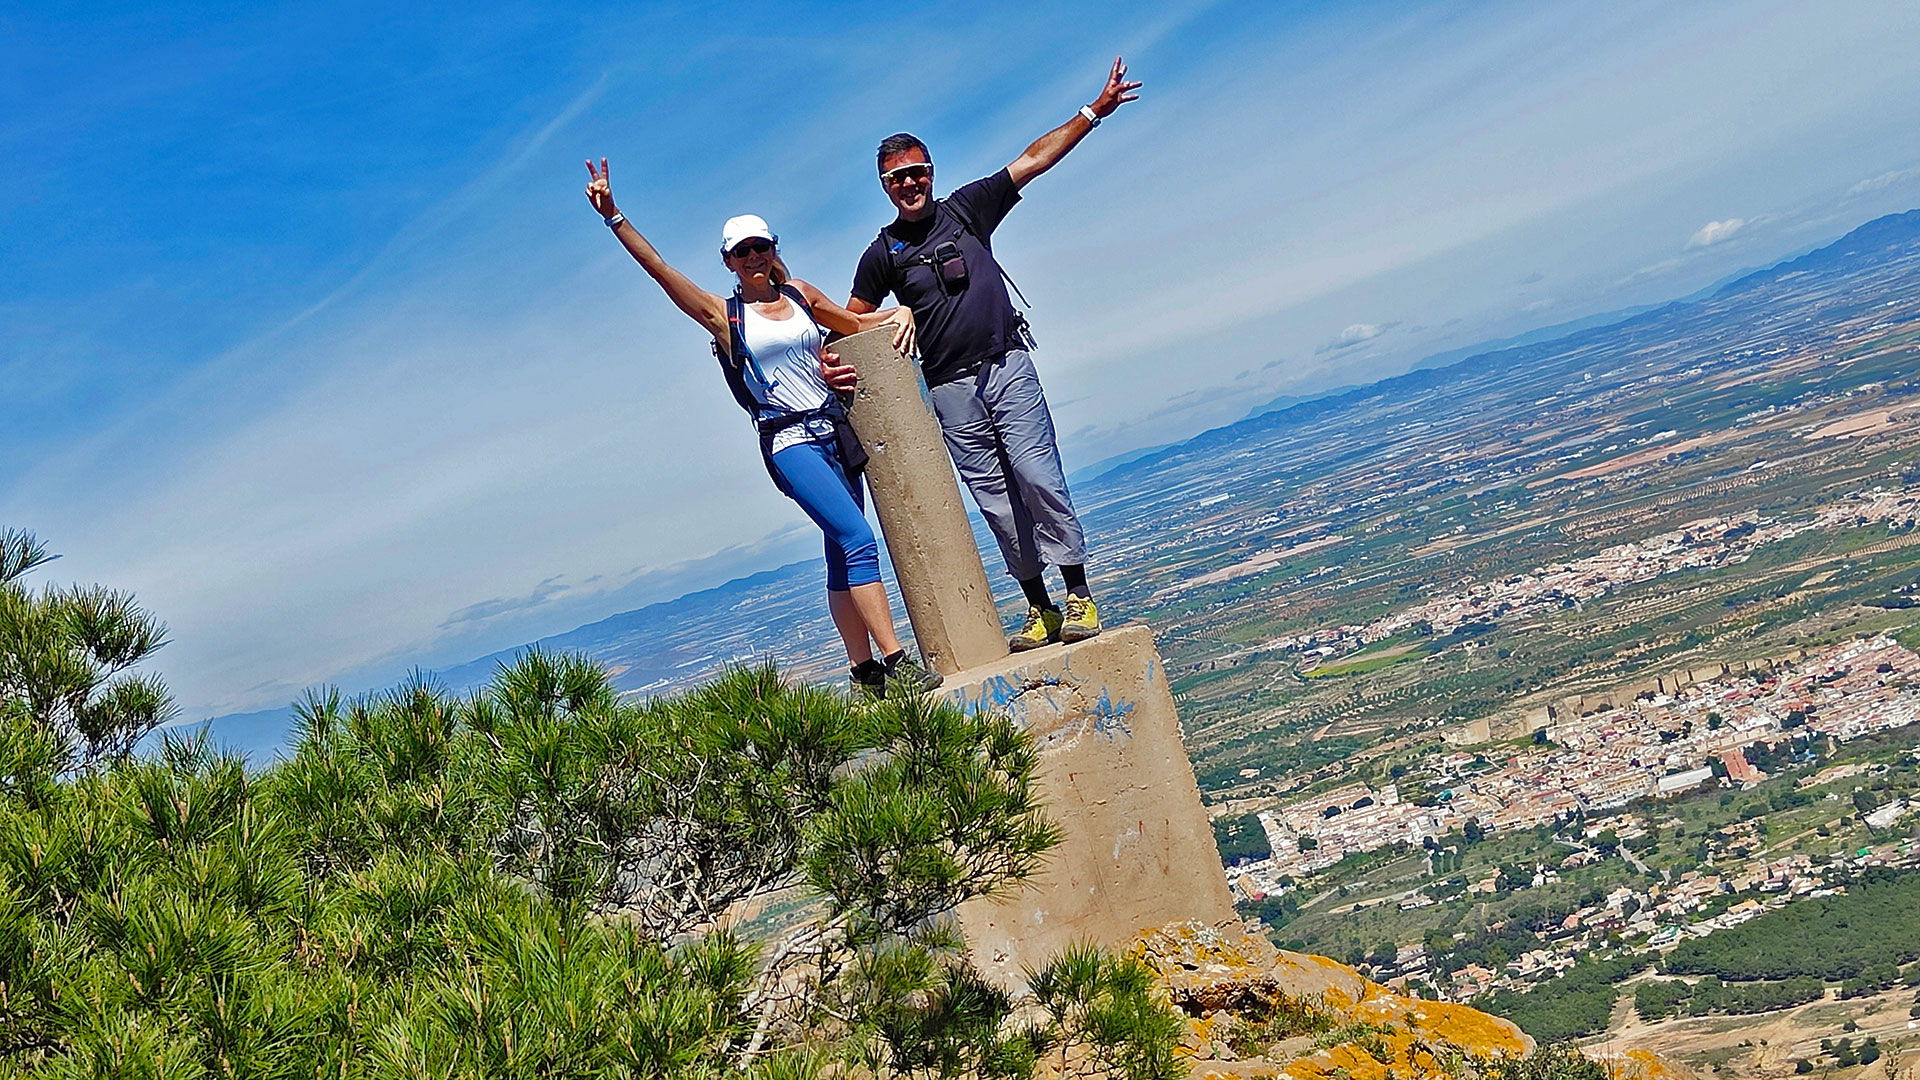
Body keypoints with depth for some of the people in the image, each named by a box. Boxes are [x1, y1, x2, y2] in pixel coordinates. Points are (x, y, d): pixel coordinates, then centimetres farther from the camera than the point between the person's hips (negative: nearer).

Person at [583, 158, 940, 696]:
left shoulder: (800, 294, 13)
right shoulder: (724, 315, 0)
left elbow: (854, 322, 28)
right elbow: (661, 271, -10)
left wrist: (901, 312, 10)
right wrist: (614, 217, -18)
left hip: (834, 430, 5)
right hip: (789, 441, -5)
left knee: (843, 552, 7)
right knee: (858, 538, -18)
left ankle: (866, 670, 12)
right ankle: (895, 661, -19)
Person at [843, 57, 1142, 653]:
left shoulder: (966, 210, 7)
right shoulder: (882, 254, 8)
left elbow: (1033, 159, 8)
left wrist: (1094, 111, 5)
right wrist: (834, 363, -6)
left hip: (1008, 368, -1)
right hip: (950, 389, 1)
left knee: (1038, 476, -11)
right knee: (994, 499, 2)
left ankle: (1079, 595, -3)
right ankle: (1039, 608, 9)